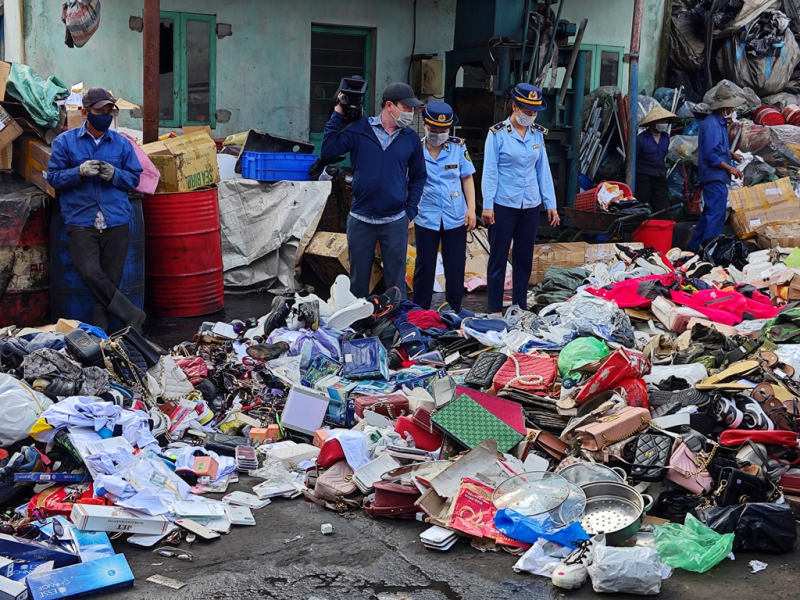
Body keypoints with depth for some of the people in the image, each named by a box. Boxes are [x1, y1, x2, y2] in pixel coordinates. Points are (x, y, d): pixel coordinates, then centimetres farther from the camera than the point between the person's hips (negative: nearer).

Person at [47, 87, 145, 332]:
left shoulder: (122, 143, 10)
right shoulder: (65, 141, 6)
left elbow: (134, 177, 11)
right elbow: (53, 176, 5)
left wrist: (115, 175, -9)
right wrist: (79, 172, -13)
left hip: (116, 221, 2)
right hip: (81, 221, -2)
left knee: (110, 279, 1)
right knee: (91, 273, -20)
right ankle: (131, 315, -8)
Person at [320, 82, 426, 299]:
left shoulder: (411, 138, 4)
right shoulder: (359, 130, -2)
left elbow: (418, 176, 13)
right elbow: (328, 152, -10)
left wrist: (410, 211, 3)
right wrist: (338, 116, -9)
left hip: (395, 222, 1)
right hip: (360, 220, -1)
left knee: (396, 281, 4)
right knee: (358, 280, 10)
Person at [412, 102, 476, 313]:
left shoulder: (458, 147, -2)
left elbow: (467, 178, 6)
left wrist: (471, 209, 1)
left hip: (456, 218, 1)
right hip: (426, 218, -1)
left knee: (456, 268, 7)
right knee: (424, 267, 8)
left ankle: (454, 312, 20)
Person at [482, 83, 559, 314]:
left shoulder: (538, 134, 7)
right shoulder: (498, 134, -7)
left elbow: (543, 170, 9)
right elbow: (490, 171, -7)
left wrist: (551, 204, 7)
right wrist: (487, 205, -12)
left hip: (530, 205, 5)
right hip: (503, 205, -4)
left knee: (525, 257, 10)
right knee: (498, 257, 1)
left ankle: (520, 307, 20)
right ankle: (495, 309, 8)